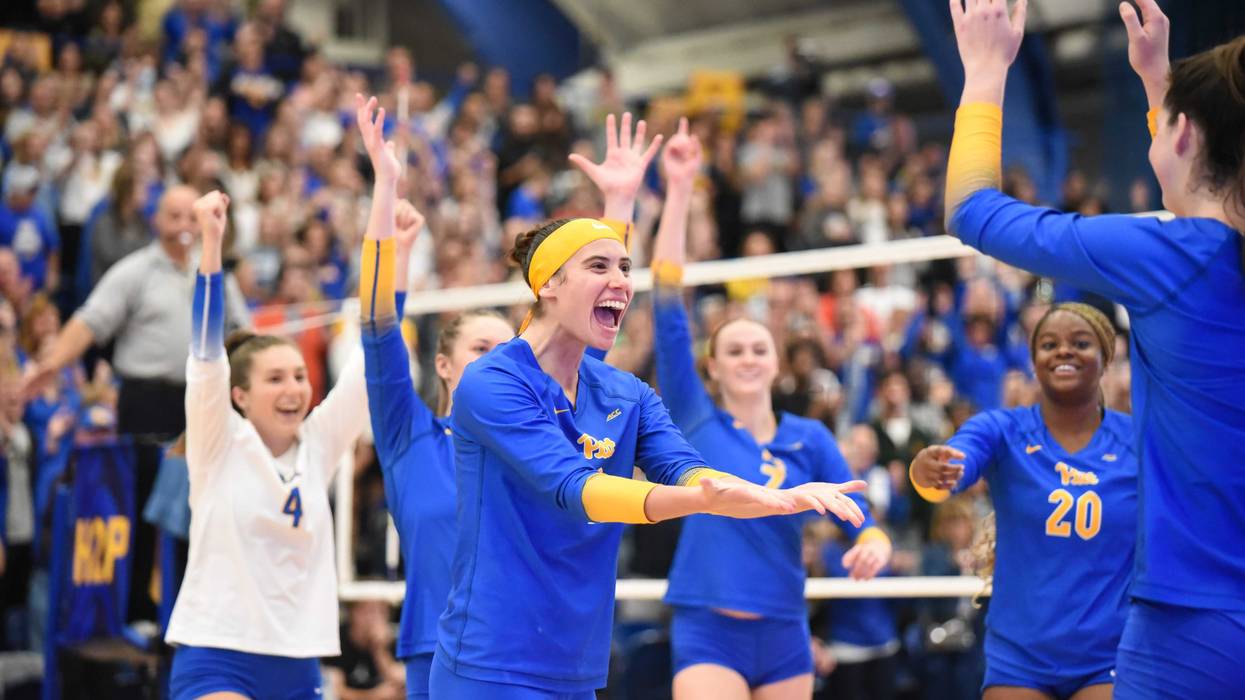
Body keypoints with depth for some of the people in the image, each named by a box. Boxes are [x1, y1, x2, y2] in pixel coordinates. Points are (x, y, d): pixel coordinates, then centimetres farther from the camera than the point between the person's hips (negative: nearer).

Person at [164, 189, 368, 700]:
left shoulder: (318, 445, 7)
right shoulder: (220, 444, -2)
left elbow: (374, 352, 2)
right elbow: (206, 347, -15)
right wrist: (211, 244, -27)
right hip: (216, 658, -5)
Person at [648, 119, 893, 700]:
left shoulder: (810, 438, 7)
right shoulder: (694, 421, 0)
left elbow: (860, 521, 3)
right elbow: (668, 309, -8)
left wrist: (874, 544, -23)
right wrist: (679, 192, -14)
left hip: (784, 638, 4)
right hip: (707, 635, -3)